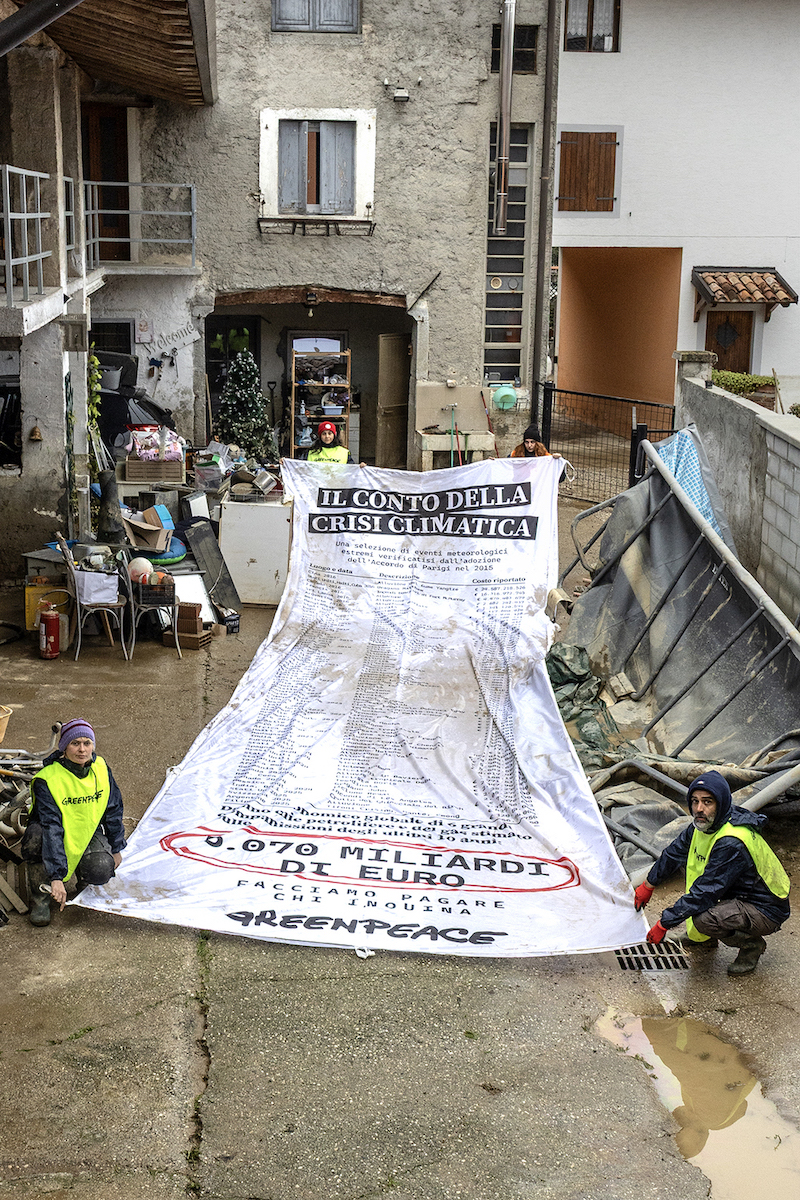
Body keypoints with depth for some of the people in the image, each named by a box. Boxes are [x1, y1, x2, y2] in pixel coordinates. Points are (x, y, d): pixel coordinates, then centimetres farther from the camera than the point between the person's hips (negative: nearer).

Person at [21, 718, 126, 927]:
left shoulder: (101, 769, -12)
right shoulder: (47, 779, -26)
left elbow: (113, 810, 3)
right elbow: (51, 828, -34)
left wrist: (116, 849, 7)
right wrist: (56, 877, -40)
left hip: (89, 831, 3)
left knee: (101, 870, -28)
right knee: (36, 837, -38)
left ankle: (84, 880, 12)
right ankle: (40, 900, -15)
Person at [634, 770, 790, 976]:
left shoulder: (732, 843, -32)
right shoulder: (703, 824, -4)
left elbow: (705, 893, -30)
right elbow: (674, 852, 15)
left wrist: (664, 924, -24)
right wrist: (648, 885, 22)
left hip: (765, 912, -9)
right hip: (736, 895, 9)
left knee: (704, 918, -33)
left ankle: (751, 944, -3)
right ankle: (706, 938, 17)